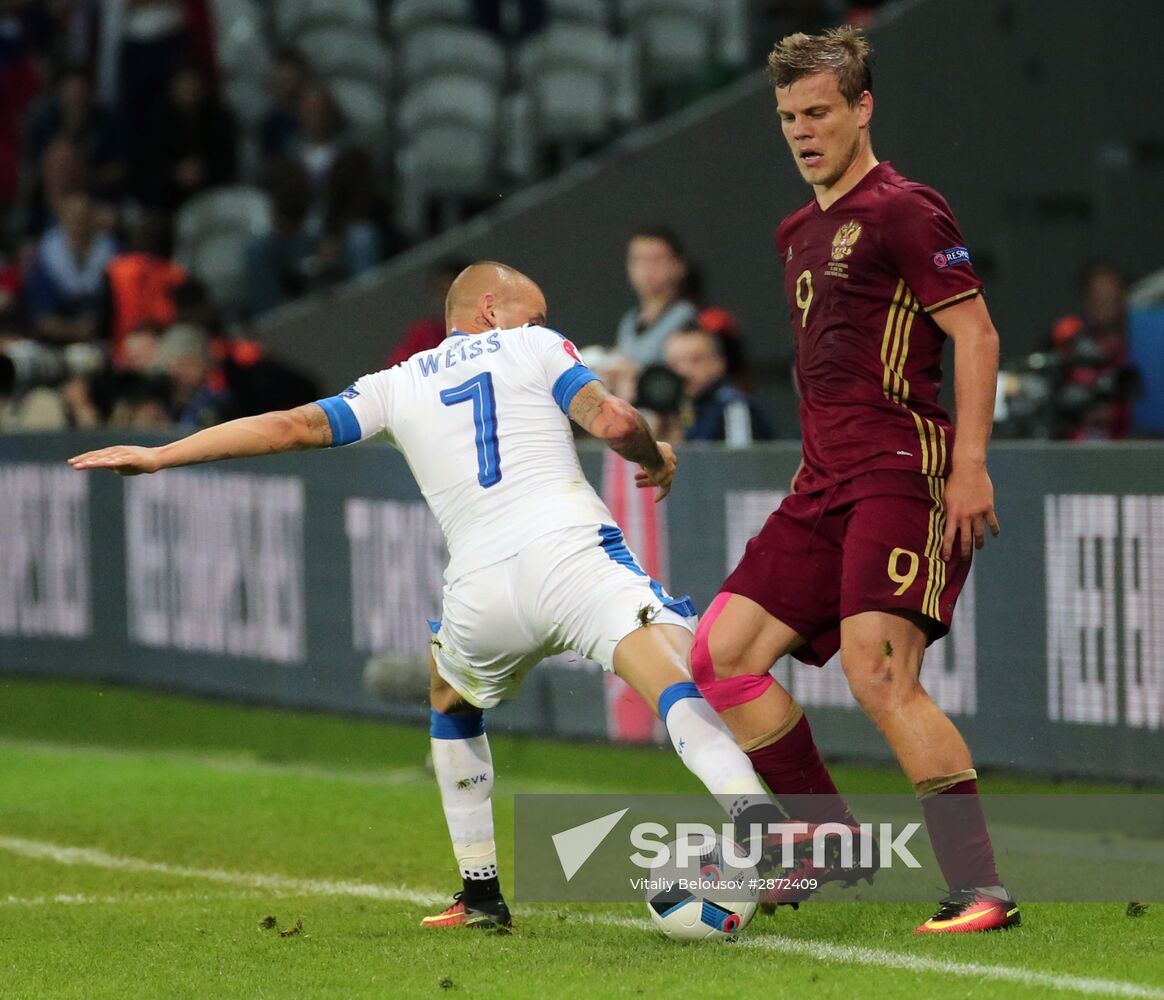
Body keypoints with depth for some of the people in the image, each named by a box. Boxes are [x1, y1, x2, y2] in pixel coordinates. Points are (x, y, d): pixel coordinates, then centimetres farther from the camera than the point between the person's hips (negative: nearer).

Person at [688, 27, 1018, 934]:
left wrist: (969, 465, -18)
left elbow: (976, 334, -11)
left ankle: (982, 888, -19)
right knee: (721, 652, 3)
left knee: (878, 672, -21)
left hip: (901, 475, -9)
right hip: (824, 483, 9)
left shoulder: (901, 211, -6)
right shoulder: (799, 233, 20)